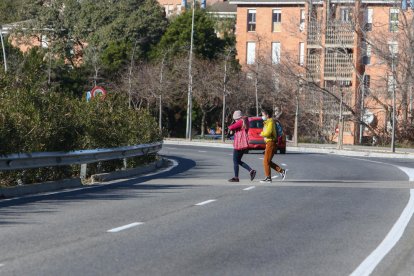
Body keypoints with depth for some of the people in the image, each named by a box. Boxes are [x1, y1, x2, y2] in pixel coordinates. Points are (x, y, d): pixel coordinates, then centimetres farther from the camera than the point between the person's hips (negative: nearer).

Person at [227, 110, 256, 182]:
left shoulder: (240, 122, -14)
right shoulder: (245, 122, 15)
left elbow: (231, 128, -20)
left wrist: (230, 127, 3)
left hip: (239, 144, -9)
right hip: (244, 144, 9)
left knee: (235, 161, 1)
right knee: (238, 161, 16)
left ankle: (236, 177, 4)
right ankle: (251, 171, 4)